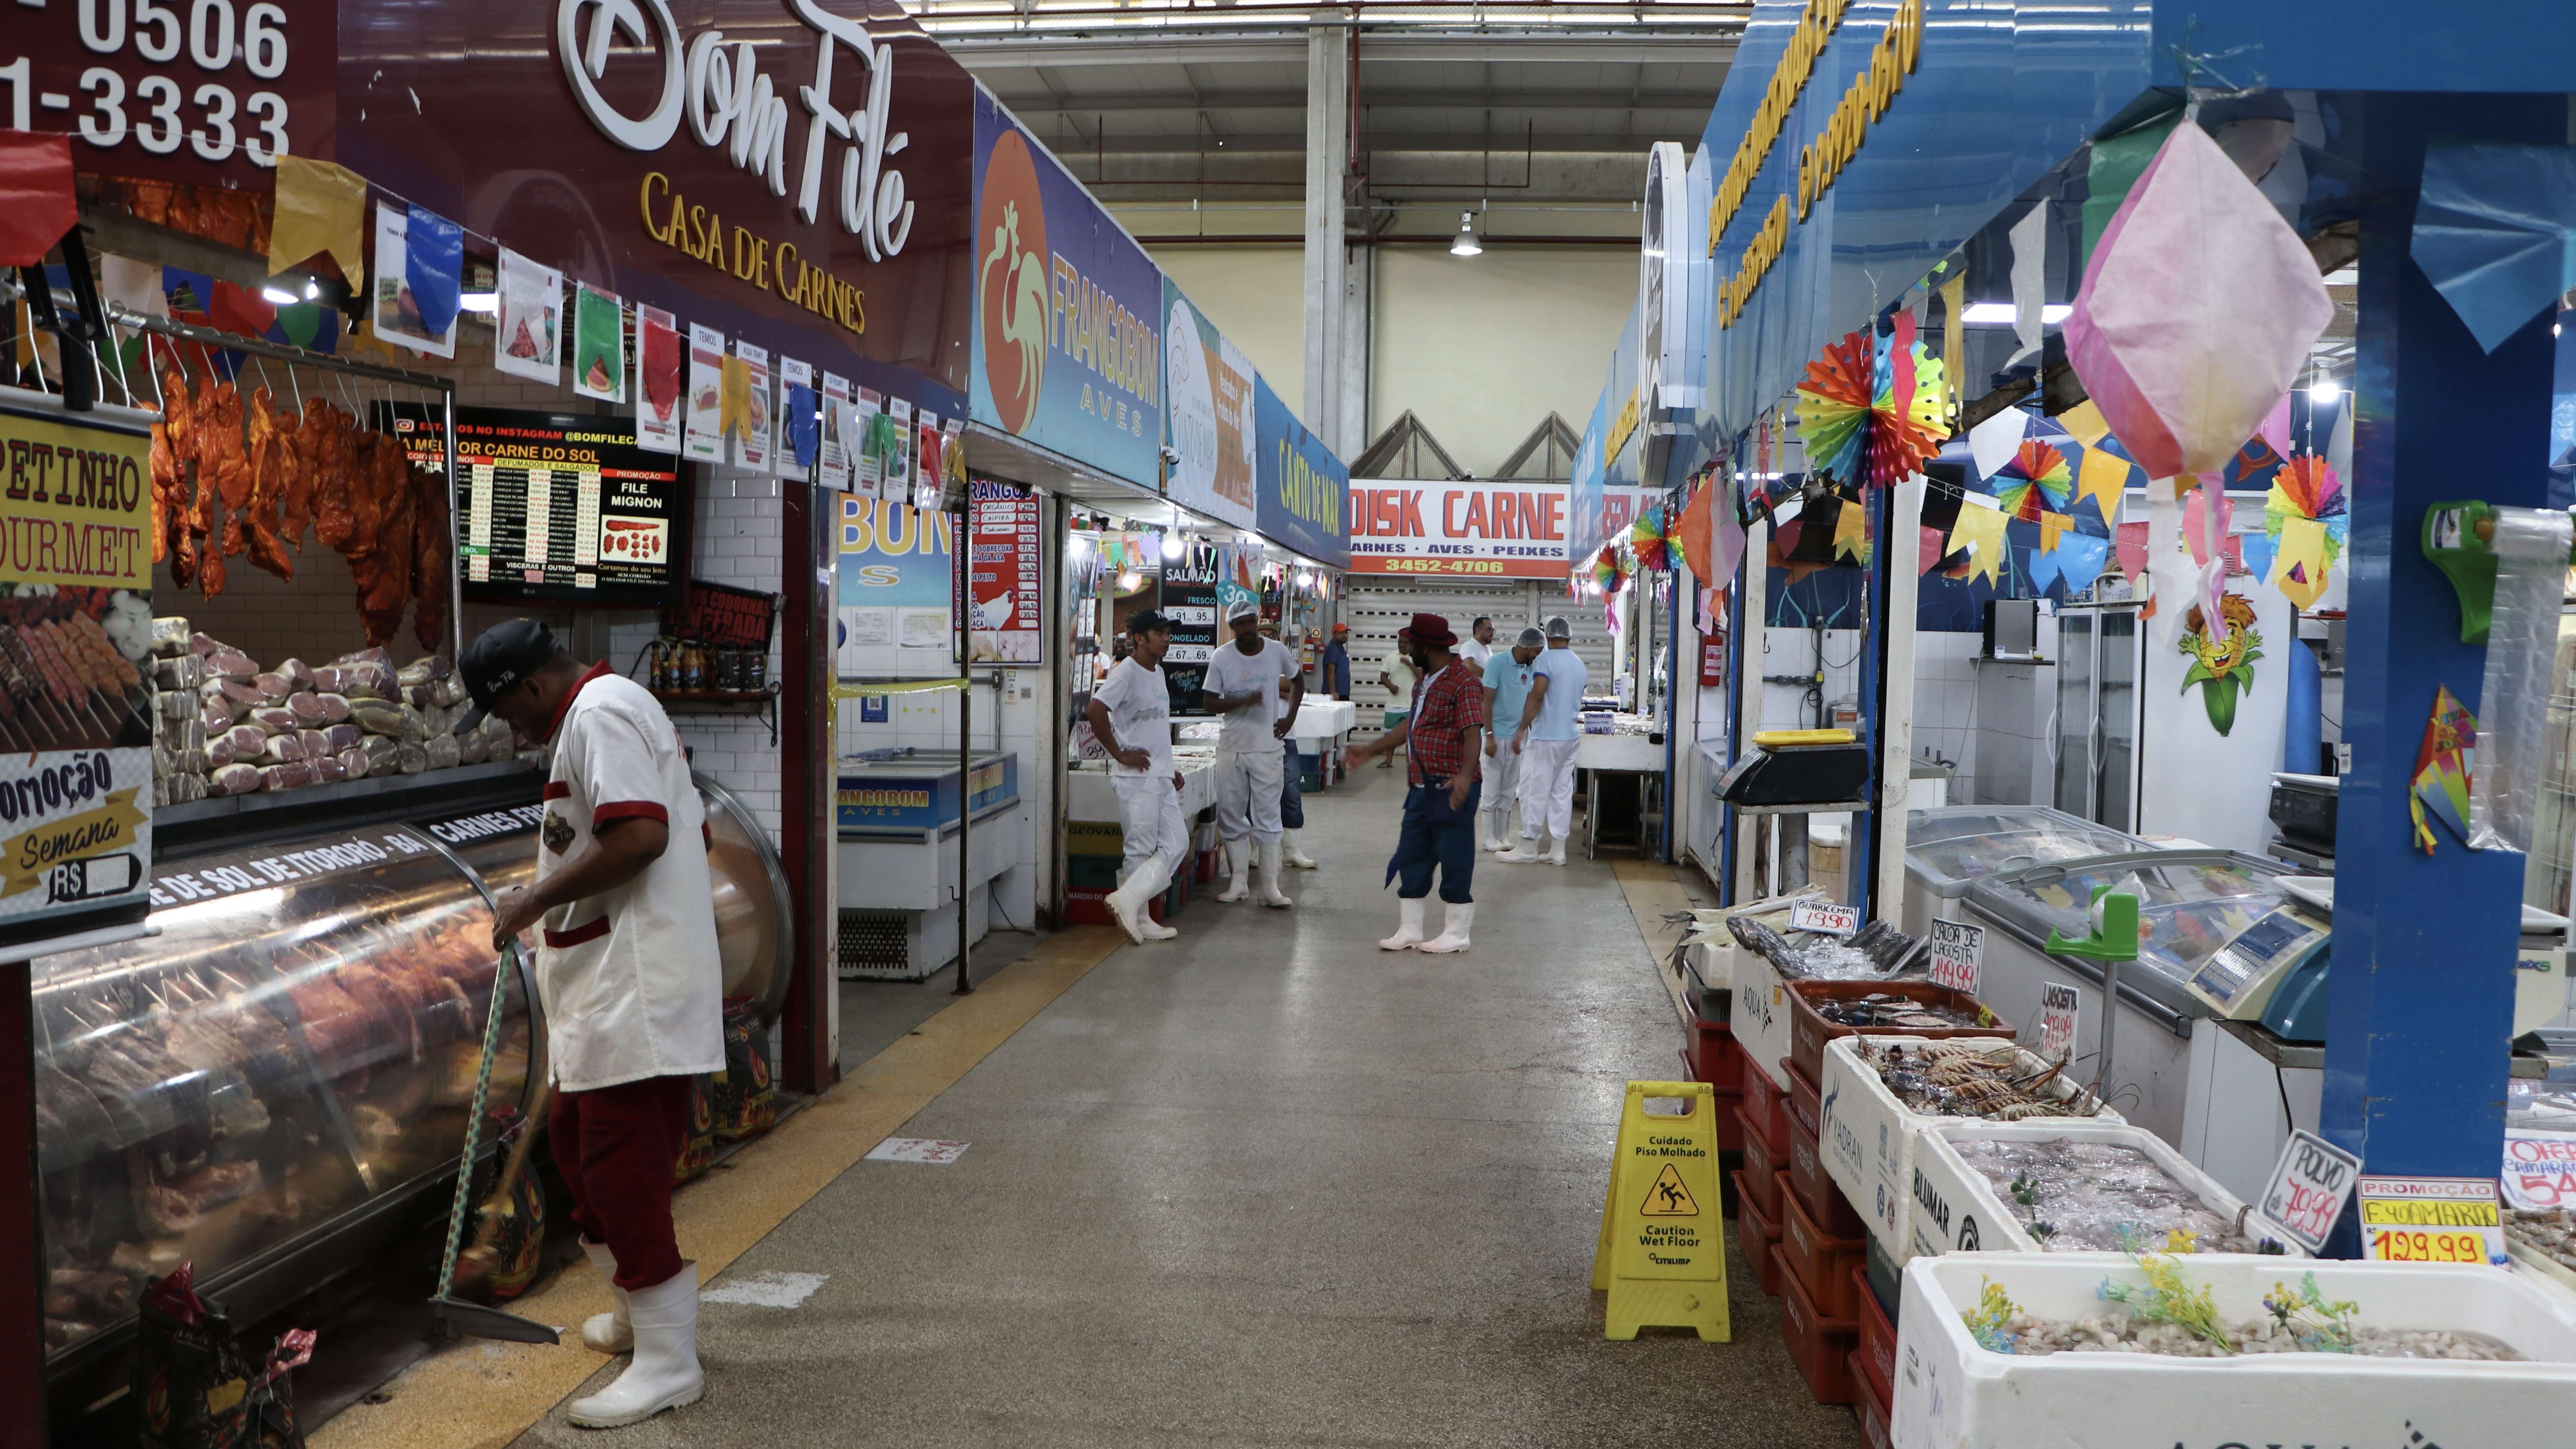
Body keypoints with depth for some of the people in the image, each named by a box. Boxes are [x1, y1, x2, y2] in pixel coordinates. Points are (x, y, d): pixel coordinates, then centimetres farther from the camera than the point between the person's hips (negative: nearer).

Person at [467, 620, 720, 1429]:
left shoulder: (598, 713, -13)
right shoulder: (614, 710, 21)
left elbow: (641, 835, -26)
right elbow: (687, 828, 24)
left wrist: (538, 899, -17)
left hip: (633, 991, -11)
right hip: (607, 991, 11)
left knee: (622, 1165, -8)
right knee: (577, 1142, 21)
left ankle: (668, 1363, 0)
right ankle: (639, 1312, 34)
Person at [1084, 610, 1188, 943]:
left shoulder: (1158, 673, 15)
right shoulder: (1126, 673, -13)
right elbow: (1095, 711, -25)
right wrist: (1120, 754, -19)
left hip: (1161, 777, 9)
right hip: (1136, 777, -9)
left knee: (1177, 843, 5)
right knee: (1141, 850, -4)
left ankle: (1129, 901, 4)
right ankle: (1139, 918, 4)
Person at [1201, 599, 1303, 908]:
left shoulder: (1277, 651, 0)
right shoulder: (1221, 657, -4)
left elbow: (1297, 683, 17)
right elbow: (1209, 702, -5)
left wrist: (1289, 718, 5)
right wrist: (1243, 701, -21)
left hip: (1267, 748, 0)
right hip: (1231, 747, 1)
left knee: (1267, 819, 0)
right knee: (1232, 818, 6)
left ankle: (1271, 888, 3)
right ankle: (1238, 883, 17)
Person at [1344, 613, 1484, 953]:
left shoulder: (1463, 681, -15)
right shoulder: (1425, 681, 16)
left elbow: (1473, 733, -25)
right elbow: (1411, 726, 26)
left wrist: (1465, 775, -39)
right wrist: (1369, 750, 27)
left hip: (1450, 790, -10)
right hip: (1421, 788, 10)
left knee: (1455, 860, 0)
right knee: (1411, 858, 12)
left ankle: (1456, 934, 9)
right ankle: (1409, 931, 21)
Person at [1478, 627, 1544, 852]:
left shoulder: (1530, 667, 6)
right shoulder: (1497, 663, -12)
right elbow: (1487, 701, -13)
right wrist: (1489, 737, -17)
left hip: (1517, 736, 6)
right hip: (1496, 735, -6)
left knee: (1509, 790, 9)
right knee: (1492, 788, 0)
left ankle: (1504, 836, 15)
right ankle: (1490, 838, 6)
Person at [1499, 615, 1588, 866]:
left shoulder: (1546, 660, -11)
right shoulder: (1580, 666, 12)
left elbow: (1536, 697, -19)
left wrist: (1521, 730, -16)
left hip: (1545, 736, -7)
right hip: (1571, 735, 7)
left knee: (1535, 791, -2)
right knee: (1562, 791, 8)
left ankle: (1528, 847, 1)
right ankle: (1558, 849, 8)